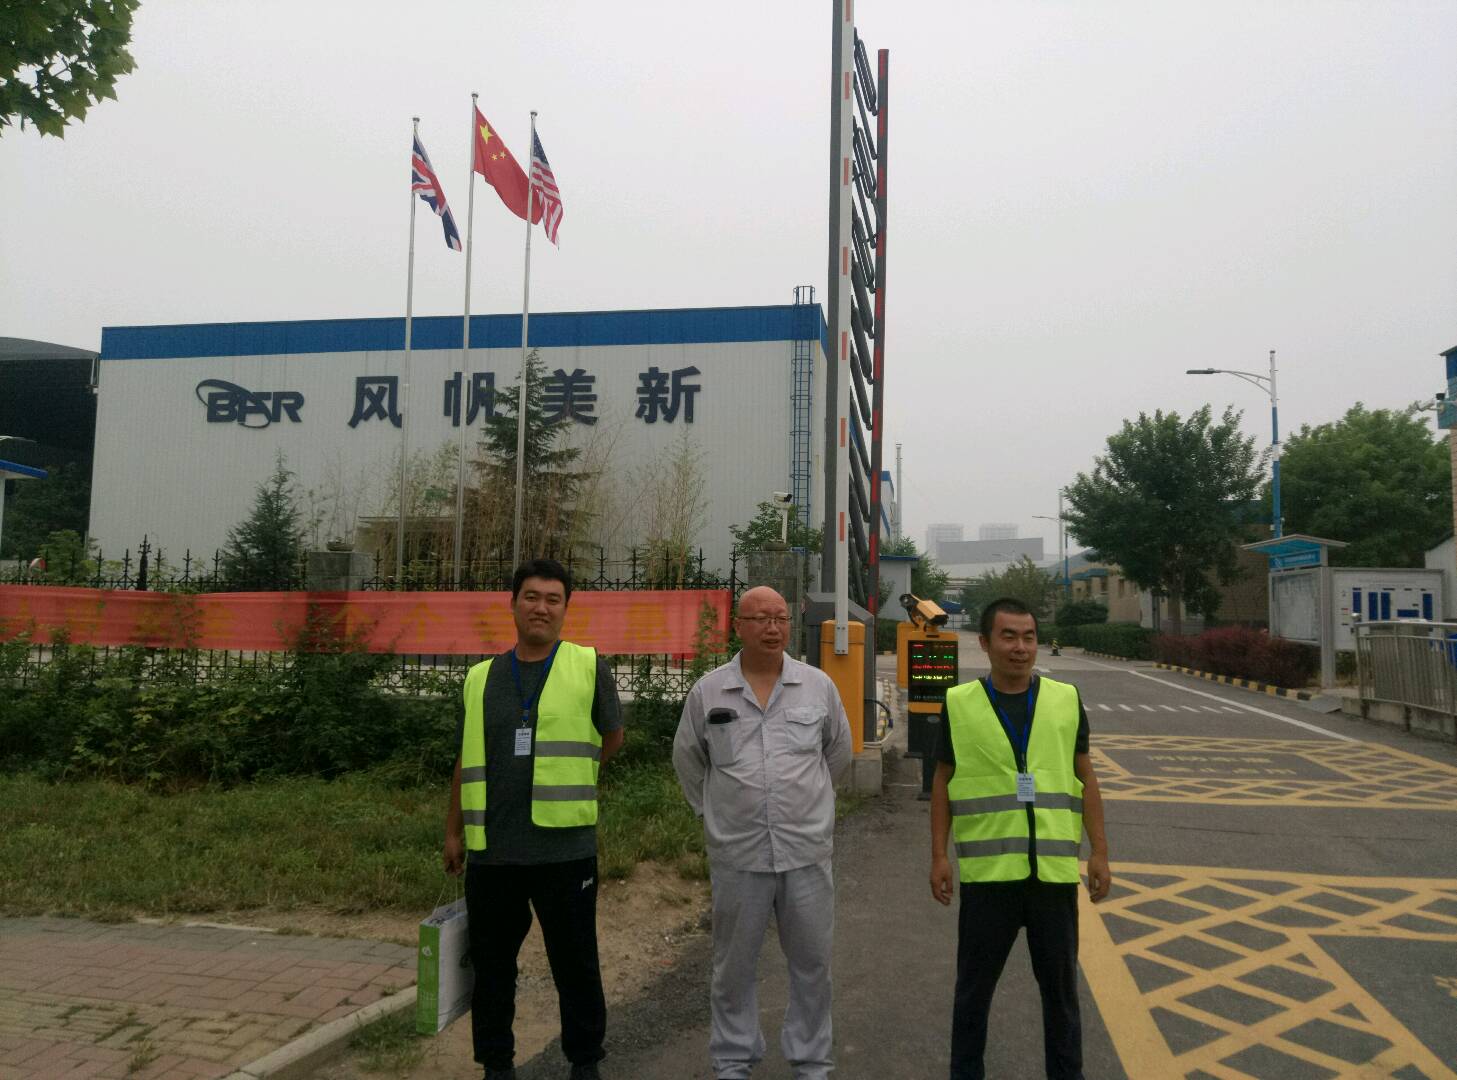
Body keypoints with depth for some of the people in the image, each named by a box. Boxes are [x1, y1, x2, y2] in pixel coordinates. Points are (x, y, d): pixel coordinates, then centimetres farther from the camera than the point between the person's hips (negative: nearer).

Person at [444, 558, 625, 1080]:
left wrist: (567, 777, 9)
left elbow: (612, 736, 10)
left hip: (565, 848, -3)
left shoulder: (588, 667, -2)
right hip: (491, 850, 3)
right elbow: (466, 762, 14)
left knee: (576, 965, 9)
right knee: (491, 965, 14)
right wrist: (453, 831, 14)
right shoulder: (481, 678, 8)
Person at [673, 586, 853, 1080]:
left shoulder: (819, 686, 0)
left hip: (807, 849, 1)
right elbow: (687, 759, 12)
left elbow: (838, 750, 16)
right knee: (734, 964, 12)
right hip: (737, 854, 0)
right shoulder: (707, 691, -2)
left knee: (812, 962, 10)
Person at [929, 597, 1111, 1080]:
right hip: (987, 871, -1)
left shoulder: (1066, 700, 4)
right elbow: (942, 783, 4)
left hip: (1055, 870, 1)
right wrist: (938, 855, -1)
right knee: (974, 986, 11)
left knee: (1061, 986, 13)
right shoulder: (959, 704, 0)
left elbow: (1085, 778, 8)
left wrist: (1099, 852, 3)